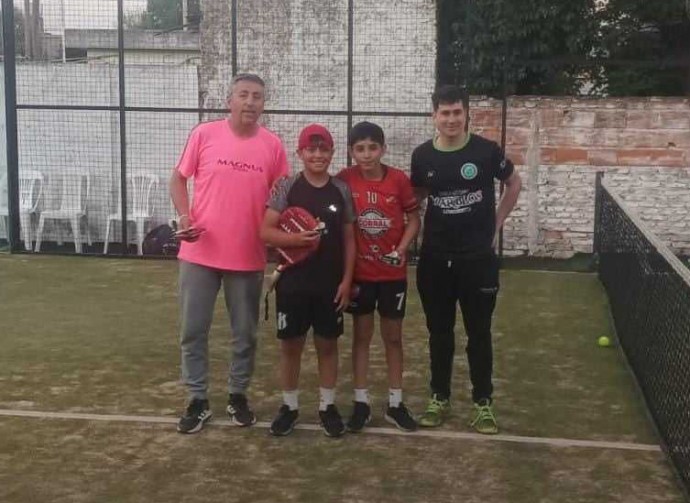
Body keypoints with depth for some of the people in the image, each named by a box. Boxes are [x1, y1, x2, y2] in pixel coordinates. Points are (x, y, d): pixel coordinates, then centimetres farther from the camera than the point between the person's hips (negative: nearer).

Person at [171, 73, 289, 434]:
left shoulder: (273, 145, -1)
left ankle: (238, 396, 29)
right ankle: (198, 400, 21)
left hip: (249, 257, 1)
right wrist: (184, 216, -12)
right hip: (199, 254, 0)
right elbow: (179, 179, 4)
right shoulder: (204, 134, -4)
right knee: (193, 330, 6)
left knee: (245, 333, 12)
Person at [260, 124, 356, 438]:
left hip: (331, 284, 1)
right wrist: (295, 238, -24)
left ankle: (327, 405, 22)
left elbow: (349, 240, 5)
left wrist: (346, 280, -2)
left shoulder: (342, 191, 2)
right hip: (293, 282, -1)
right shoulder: (286, 187, -4)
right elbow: (265, 231, -6)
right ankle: (289, 405, 22)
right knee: (290, 344, 8)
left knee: (327, 344, 10)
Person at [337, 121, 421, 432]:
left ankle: (395, 404, 19)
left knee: (393, 337, 9)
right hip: (359, 273, 0)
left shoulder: (399, 180, -9)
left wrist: (402, 249, -14)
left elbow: (414, 219, -1)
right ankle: (361, 403, 18)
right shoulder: (344, 180, -8)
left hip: (393, 273, 0)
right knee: (361, 336, 9)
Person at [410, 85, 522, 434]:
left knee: (479, 333, 6)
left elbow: (514, 184, 9)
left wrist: (495, 224, 4)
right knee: (439, 332, 12)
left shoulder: (486, 151, -8)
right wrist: (421, 232, 3)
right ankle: (439, 398, 24)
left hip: (478, 258, -2)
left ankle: (483, 403, 17)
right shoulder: (422, 156, -1)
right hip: (435, 260, 2)